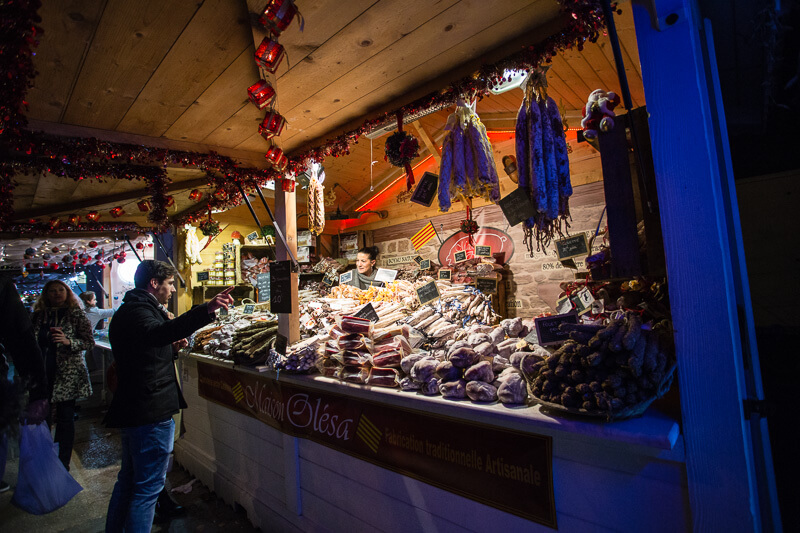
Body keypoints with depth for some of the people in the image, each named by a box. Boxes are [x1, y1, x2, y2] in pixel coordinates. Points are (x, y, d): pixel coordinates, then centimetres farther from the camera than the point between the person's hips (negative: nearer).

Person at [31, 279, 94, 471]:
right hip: (42, 373, 4)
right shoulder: (39, 315, 10)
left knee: (65, 418, 1)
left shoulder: (75, 314, -1)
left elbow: (90, 342, -5)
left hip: (68, 374, -4)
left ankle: (63, 463, 13)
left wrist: (68, 341, -21)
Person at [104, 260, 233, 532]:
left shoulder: (129, 310, 17)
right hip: (151, 410, -11)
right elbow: (155, 332, -42)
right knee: (148, 486, -1)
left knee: (129, 479, 24)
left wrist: (170, 343, 11)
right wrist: (206, 310, -56)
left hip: (132, 408, 11)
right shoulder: (139, 310, -18)